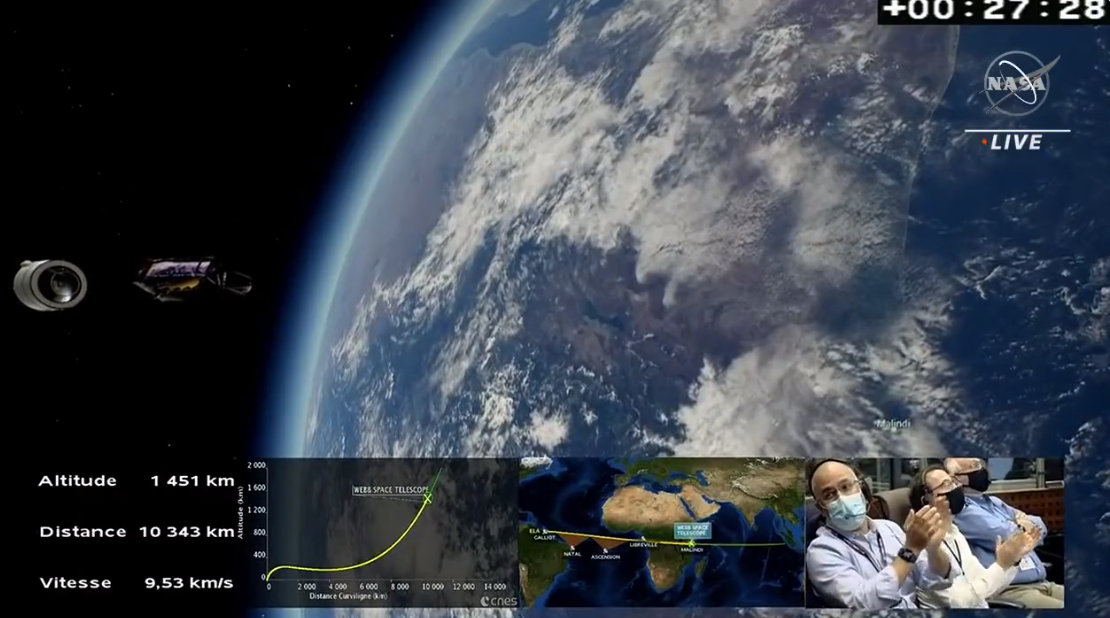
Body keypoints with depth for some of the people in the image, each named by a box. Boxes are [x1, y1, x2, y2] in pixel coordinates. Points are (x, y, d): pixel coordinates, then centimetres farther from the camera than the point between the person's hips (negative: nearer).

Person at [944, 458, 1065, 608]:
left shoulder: (993, 502, 23)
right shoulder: (962, 510, -6)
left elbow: (1040, 526, 23)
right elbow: (1008, 536, -15)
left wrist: (1028, 524, 0)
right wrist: (1027, 529, 7)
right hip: (1010, 590, -9)